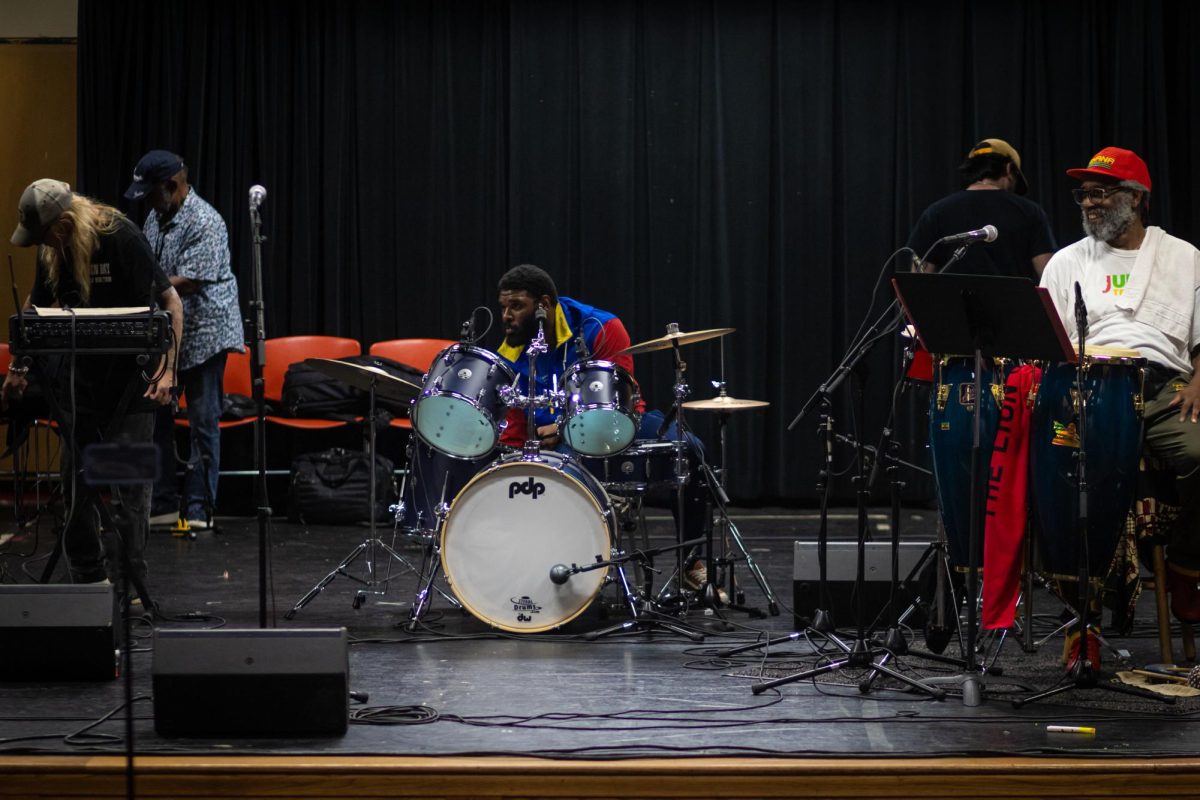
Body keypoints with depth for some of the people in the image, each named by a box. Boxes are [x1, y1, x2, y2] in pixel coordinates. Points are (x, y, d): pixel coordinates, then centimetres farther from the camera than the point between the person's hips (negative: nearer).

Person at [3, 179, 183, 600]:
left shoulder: (122, 238, -17)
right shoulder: (52, 250, 1)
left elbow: (171, 302, -16)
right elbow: (36, 308, 16)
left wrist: (167, 371, -22)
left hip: (130, 379, -6)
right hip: (80, 376, 6)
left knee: (128, 485, -6)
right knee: (78, 480, 8)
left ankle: (128, 584, -2)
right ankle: (88, 579, 18)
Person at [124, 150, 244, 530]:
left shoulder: (204, 223, -17)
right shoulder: (156, 218, 10)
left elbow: (189, 282, -24)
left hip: (203, 336, -9)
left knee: (203, 425, -1)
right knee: (155, 419, 9)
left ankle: (199, 509, 4)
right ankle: (163, 505, 16)